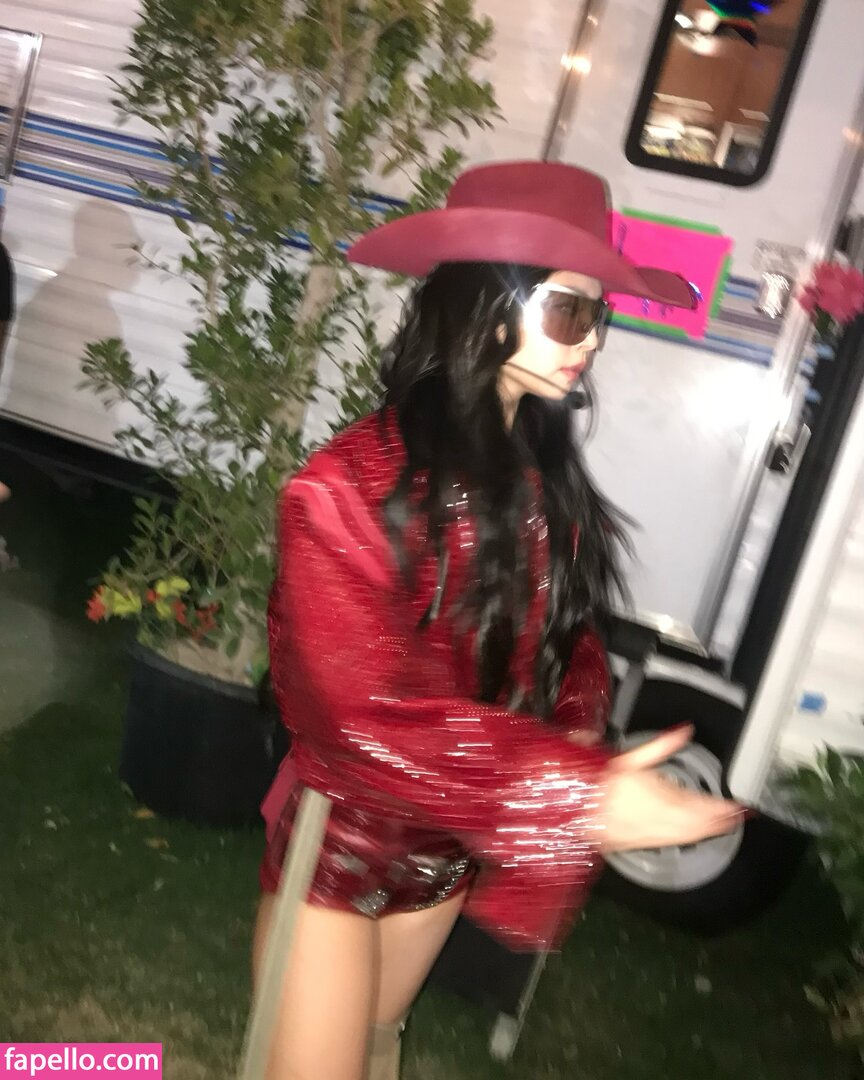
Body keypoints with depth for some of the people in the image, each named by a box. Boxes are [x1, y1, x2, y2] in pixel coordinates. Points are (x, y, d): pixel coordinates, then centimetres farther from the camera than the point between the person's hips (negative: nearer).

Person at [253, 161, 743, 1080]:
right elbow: (364, 708, -32)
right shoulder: (351, 486, -26)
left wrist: (580, 743, -18)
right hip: (341, 836, -5)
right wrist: (577, 794, -35)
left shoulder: (548, 478, -4)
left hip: (452, 843, 6)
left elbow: (567, 637, 3)